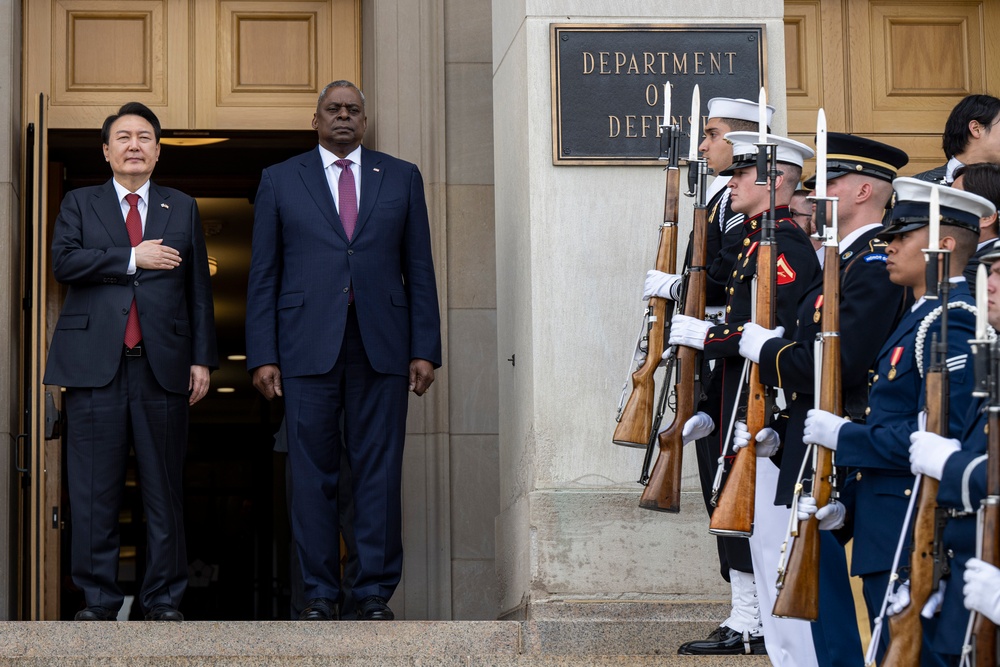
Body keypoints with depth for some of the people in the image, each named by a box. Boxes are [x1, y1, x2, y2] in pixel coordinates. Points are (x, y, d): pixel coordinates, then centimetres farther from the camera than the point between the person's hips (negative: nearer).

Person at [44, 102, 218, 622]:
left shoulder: (183, 209, 16)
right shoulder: (80, 204, 13)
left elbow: (198, 289, 12)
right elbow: (63, 261, -5)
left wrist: (202, 359, 4)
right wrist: (132, 258, -9)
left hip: (162, 365, 1)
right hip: (95, 364, -1)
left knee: (164, 487, 1)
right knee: (95, 490, -1)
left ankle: (163, 599, 8)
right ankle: (98, 598, 6)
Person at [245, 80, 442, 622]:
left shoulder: (401, 178, 13)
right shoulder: (280, 181, 10)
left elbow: (419, 269, 10)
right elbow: (263, 276, 7)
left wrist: (425, 349, 2)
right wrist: (263, 355, -1)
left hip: (381, 348, 1)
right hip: (307, 348, -1)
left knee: (378, 471, 1)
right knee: (312, 474, 1)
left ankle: (375, 593, 7)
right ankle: (319, 594, 8)